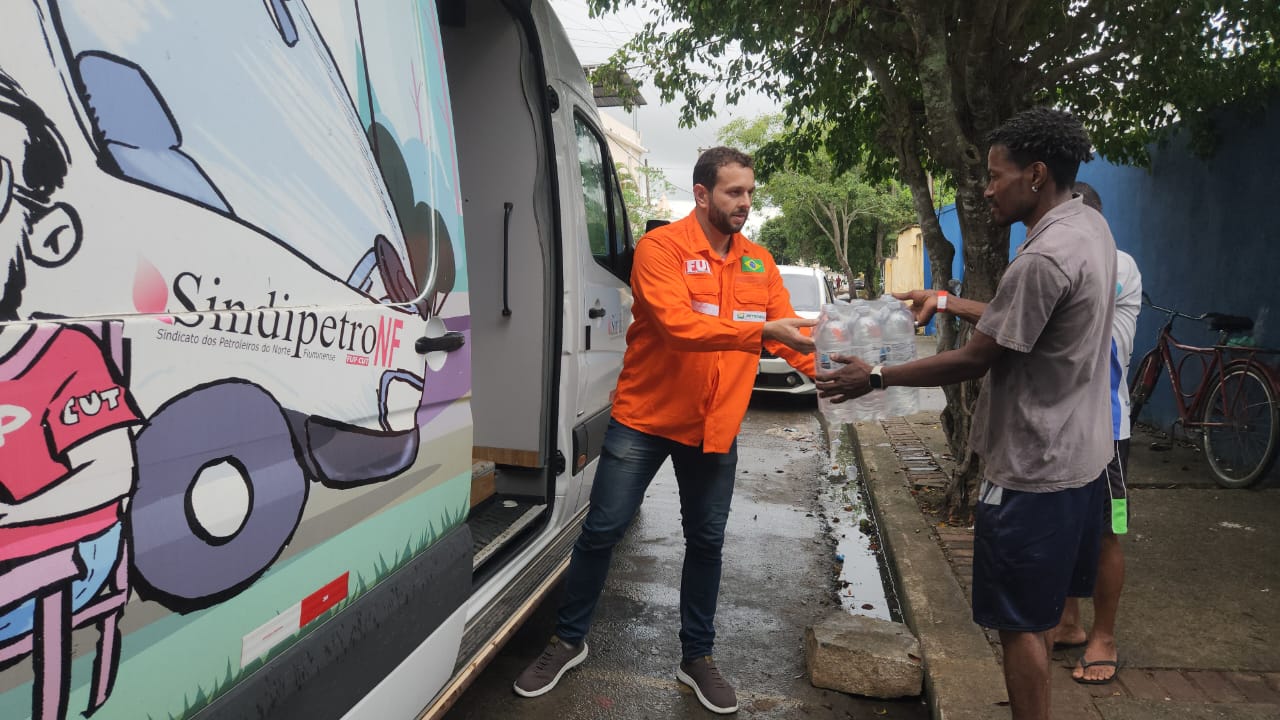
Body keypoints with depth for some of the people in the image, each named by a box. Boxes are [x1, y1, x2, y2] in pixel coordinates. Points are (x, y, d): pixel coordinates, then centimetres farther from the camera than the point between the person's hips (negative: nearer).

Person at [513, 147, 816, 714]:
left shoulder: (759, 263, 5)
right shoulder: (661, 248, -13)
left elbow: (789, 332, 1)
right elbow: (678, 325, -27)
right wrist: (760, 331, -32)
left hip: (715, 429, 5)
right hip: (644, 419, -4)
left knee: (706, 542, 13)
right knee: (602, 531, 6)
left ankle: (697, 657, 31)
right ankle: (568, 641, 28)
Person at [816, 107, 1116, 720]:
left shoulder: (1042, 260, -25)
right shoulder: (1090, 226, 6)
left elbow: (975, 360, -19)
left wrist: (875, 378, -10)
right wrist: (950, 303, 14)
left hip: (1033, 468, -10)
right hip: (1075, 456, 10)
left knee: (1020, 623, 4)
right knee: (1035, 611, 22)